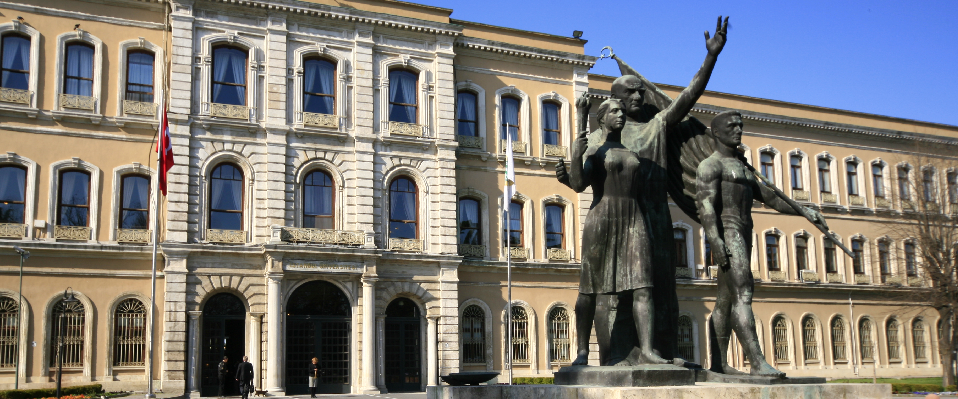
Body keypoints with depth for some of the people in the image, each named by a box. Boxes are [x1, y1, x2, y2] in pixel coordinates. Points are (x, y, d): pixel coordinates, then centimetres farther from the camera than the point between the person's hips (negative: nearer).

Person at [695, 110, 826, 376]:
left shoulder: (742, 168, 25)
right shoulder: (711, 165, -3)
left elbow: (769, 197, 24)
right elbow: (705, 203, -16)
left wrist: (804, 211, 13)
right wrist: (714, 239, -28)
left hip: (744, 235, 9)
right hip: (725, 232, -9)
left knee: (726, 300, 7)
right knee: (742, 294, -19)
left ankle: (719, 363, 8)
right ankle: (757, 362, -27)